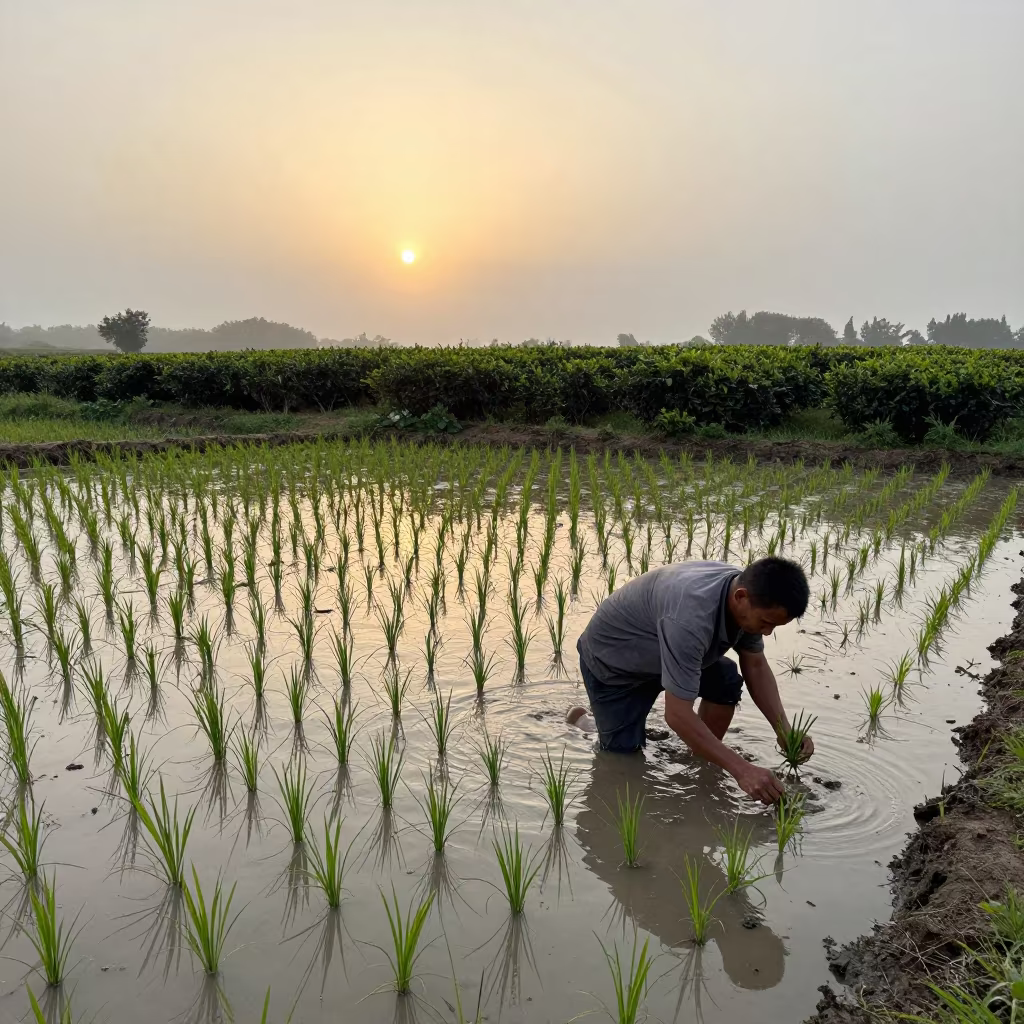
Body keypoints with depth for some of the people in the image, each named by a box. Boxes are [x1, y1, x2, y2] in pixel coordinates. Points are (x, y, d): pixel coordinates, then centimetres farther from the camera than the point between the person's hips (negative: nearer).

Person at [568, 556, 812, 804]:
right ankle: (585, 720, 21)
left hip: (660, 651, 7)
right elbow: (677, 715, -40)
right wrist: (742, 770, -39)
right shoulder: (691, 616, -43)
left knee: (727, 681, -15)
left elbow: (756, 667, -2)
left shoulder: (748, 598, -17)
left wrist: (785, 732, -13)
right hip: (610, 659, -7)